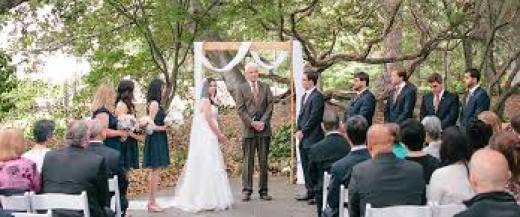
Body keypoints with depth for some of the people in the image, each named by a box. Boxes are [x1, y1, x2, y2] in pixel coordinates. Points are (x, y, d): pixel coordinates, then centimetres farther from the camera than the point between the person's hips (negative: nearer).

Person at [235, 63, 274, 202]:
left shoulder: (265, 87, 13)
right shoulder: (241, 89, 6)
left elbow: (270, 106, 5)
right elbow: (241, 109, -1)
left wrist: (263, 121, -8)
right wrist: (252, 123, -12)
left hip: (264, 129, 2)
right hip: (248, 129, -2)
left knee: (264, 161, 3)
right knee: (248, 161, -1)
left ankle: (264, 191, 7)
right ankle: (246, 191, 2)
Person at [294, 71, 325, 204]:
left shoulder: (317, 96, -11)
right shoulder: (304, 96, 18)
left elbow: (314, 117, -16)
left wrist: (303, 131, -13)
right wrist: (298, 130, 7)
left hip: (313, 138, -9)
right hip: (303, 138, 9)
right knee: (305, 166, 12)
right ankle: (310, 192, 19)